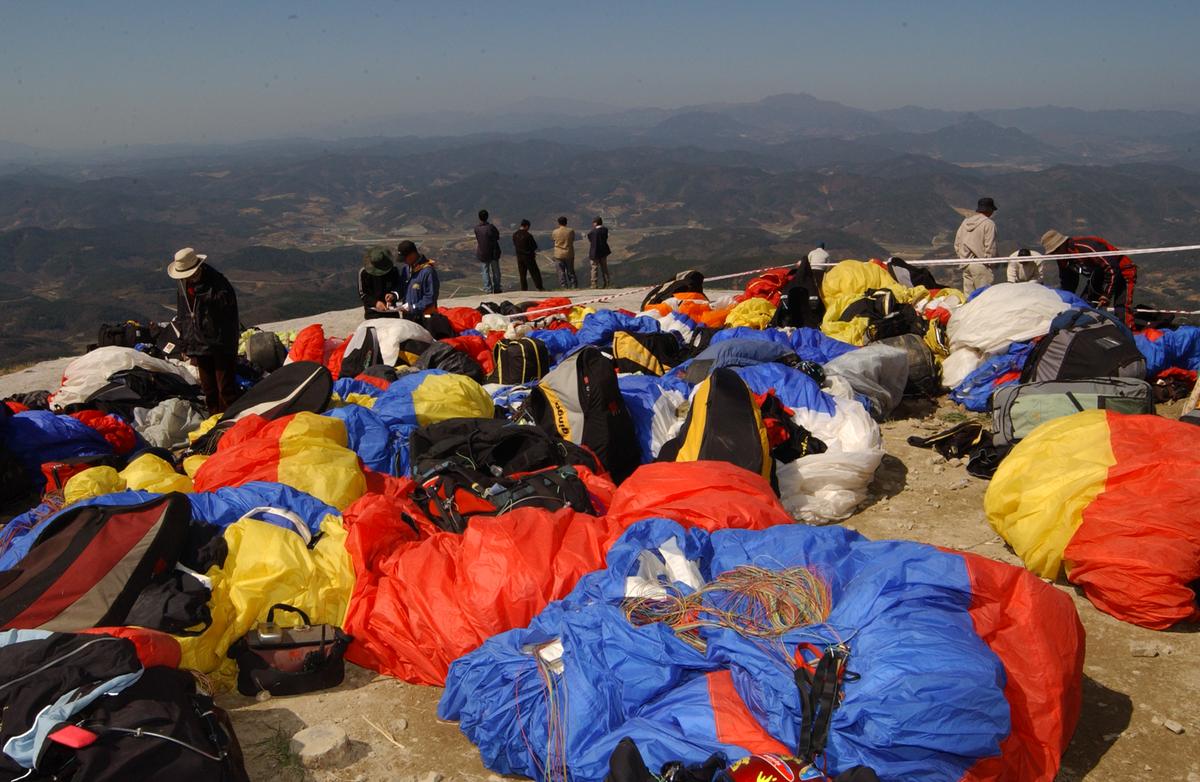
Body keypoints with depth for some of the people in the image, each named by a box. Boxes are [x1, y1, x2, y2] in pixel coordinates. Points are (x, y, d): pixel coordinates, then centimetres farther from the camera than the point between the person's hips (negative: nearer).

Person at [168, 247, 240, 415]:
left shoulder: (219, 286, -15)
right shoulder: (183, 288, 8)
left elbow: (230, 319, -14)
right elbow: (181, 319, 18)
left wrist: (228, 348, -16)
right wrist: (186, 346, 15)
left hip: (221, 346, -7)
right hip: (200, 347, 7)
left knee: (226, 389, -5)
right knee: (208, 390, 15)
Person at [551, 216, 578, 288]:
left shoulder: (555, 232, -9)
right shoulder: (571, 231, -7)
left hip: (559, 255, -1)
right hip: (569, 255, 1)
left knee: (561, 272, 3)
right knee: (570, 272, 11)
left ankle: (563, 287, 2)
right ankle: (573, 286, 12)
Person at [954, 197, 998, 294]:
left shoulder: (965, 222, 12)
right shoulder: (988, 223, -8)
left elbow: (957, 244, 14)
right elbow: (990, 247, -12)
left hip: (965, 263, 7)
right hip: (979, 264, -7)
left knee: (968, 294, 11)